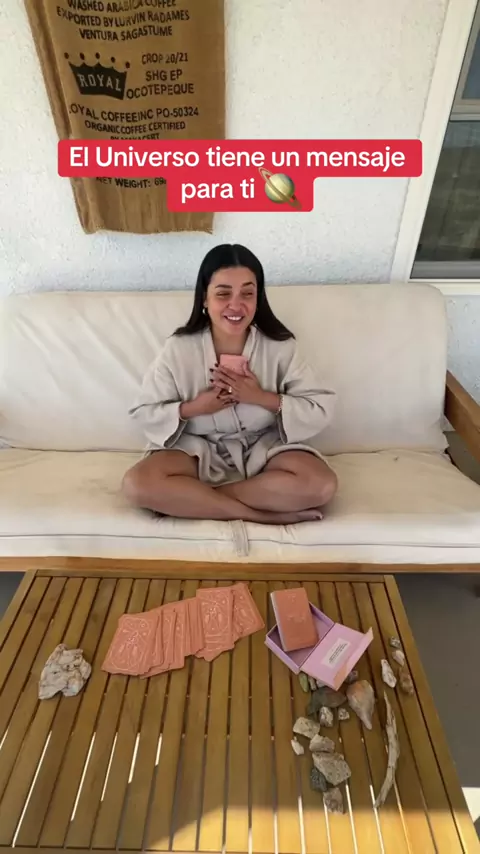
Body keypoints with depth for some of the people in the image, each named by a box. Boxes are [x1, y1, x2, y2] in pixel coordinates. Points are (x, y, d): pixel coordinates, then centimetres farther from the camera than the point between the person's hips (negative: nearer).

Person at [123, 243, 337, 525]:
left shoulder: (280, 346, -11)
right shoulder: (179, 348, -10)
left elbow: (321, 411, -9)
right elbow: (144, 413, -4)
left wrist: (262, 398, -22)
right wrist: (193, 408, -21)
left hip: (265, 448, 1)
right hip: (198, 450, 0)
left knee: (322, 484, -27)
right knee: (137, 484, -27)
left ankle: (192, 497, -17)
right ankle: (259, 514, -19)